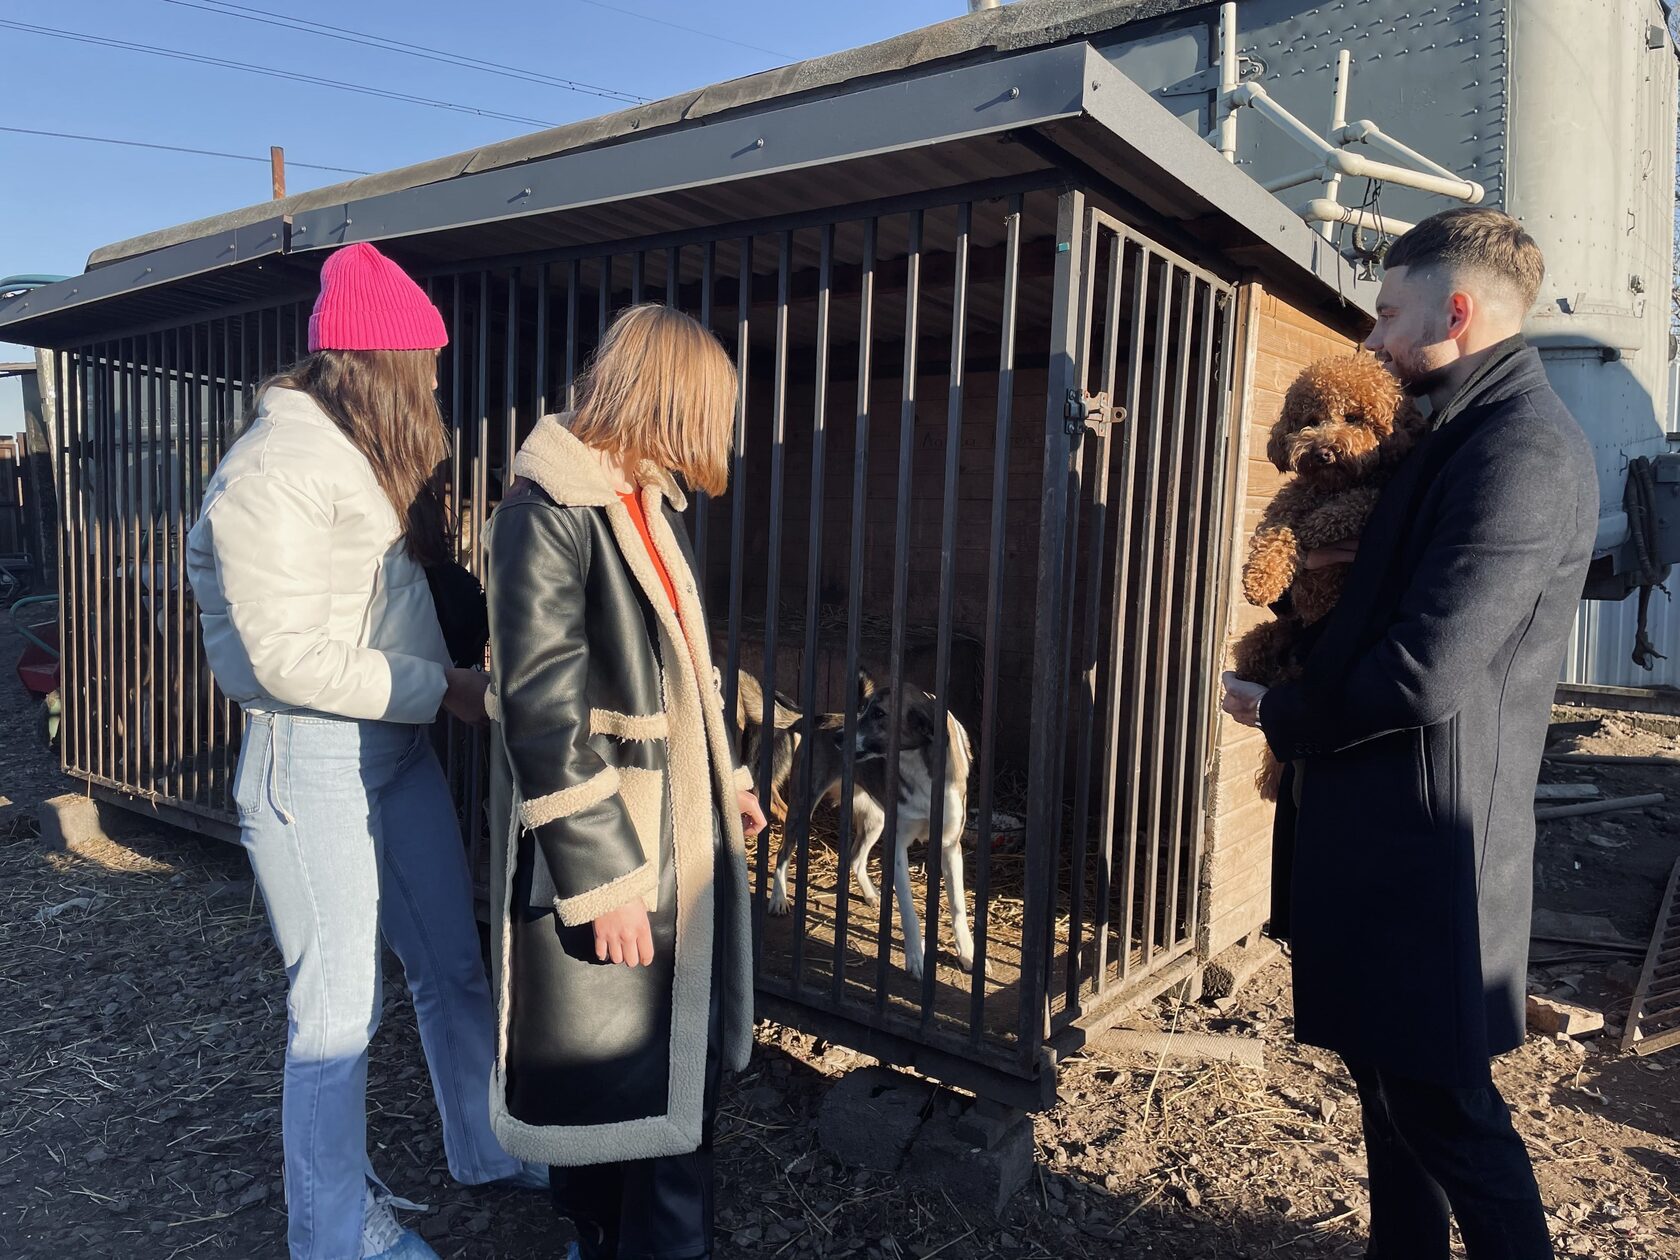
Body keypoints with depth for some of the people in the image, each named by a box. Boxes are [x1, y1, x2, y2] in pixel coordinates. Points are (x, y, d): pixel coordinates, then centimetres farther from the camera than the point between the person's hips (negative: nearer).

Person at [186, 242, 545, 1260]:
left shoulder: (369, 462, 12)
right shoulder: (275, 471, -17)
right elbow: (291, 657, -21)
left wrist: (462, 668, -4)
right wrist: (445, 688, -16)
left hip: (401, 741, 9)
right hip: (312, 760, -9)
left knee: (454, 965, 18)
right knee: (341, 1005, 4)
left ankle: (487, 1148, 38)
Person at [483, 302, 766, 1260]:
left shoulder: (652, 500, 9)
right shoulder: (549, 509, -17)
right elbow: (543, 712, -21)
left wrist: (730, 776, 22)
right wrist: (603, 877, -20)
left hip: (684, 830, 9)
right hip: (606, 852, -8)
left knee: (688, 1064, 19)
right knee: (604, 1077, 10)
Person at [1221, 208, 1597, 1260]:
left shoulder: (1523, 448, -20)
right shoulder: (1469, 432, 12)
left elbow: (1423, 677, -26)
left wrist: (1278, 715, -10)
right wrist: (1345, 559, -3)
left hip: (1426, 838, -10)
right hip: (1388, 825, 10)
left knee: (1439, 1104, 5)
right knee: (1391, 1074, 22)